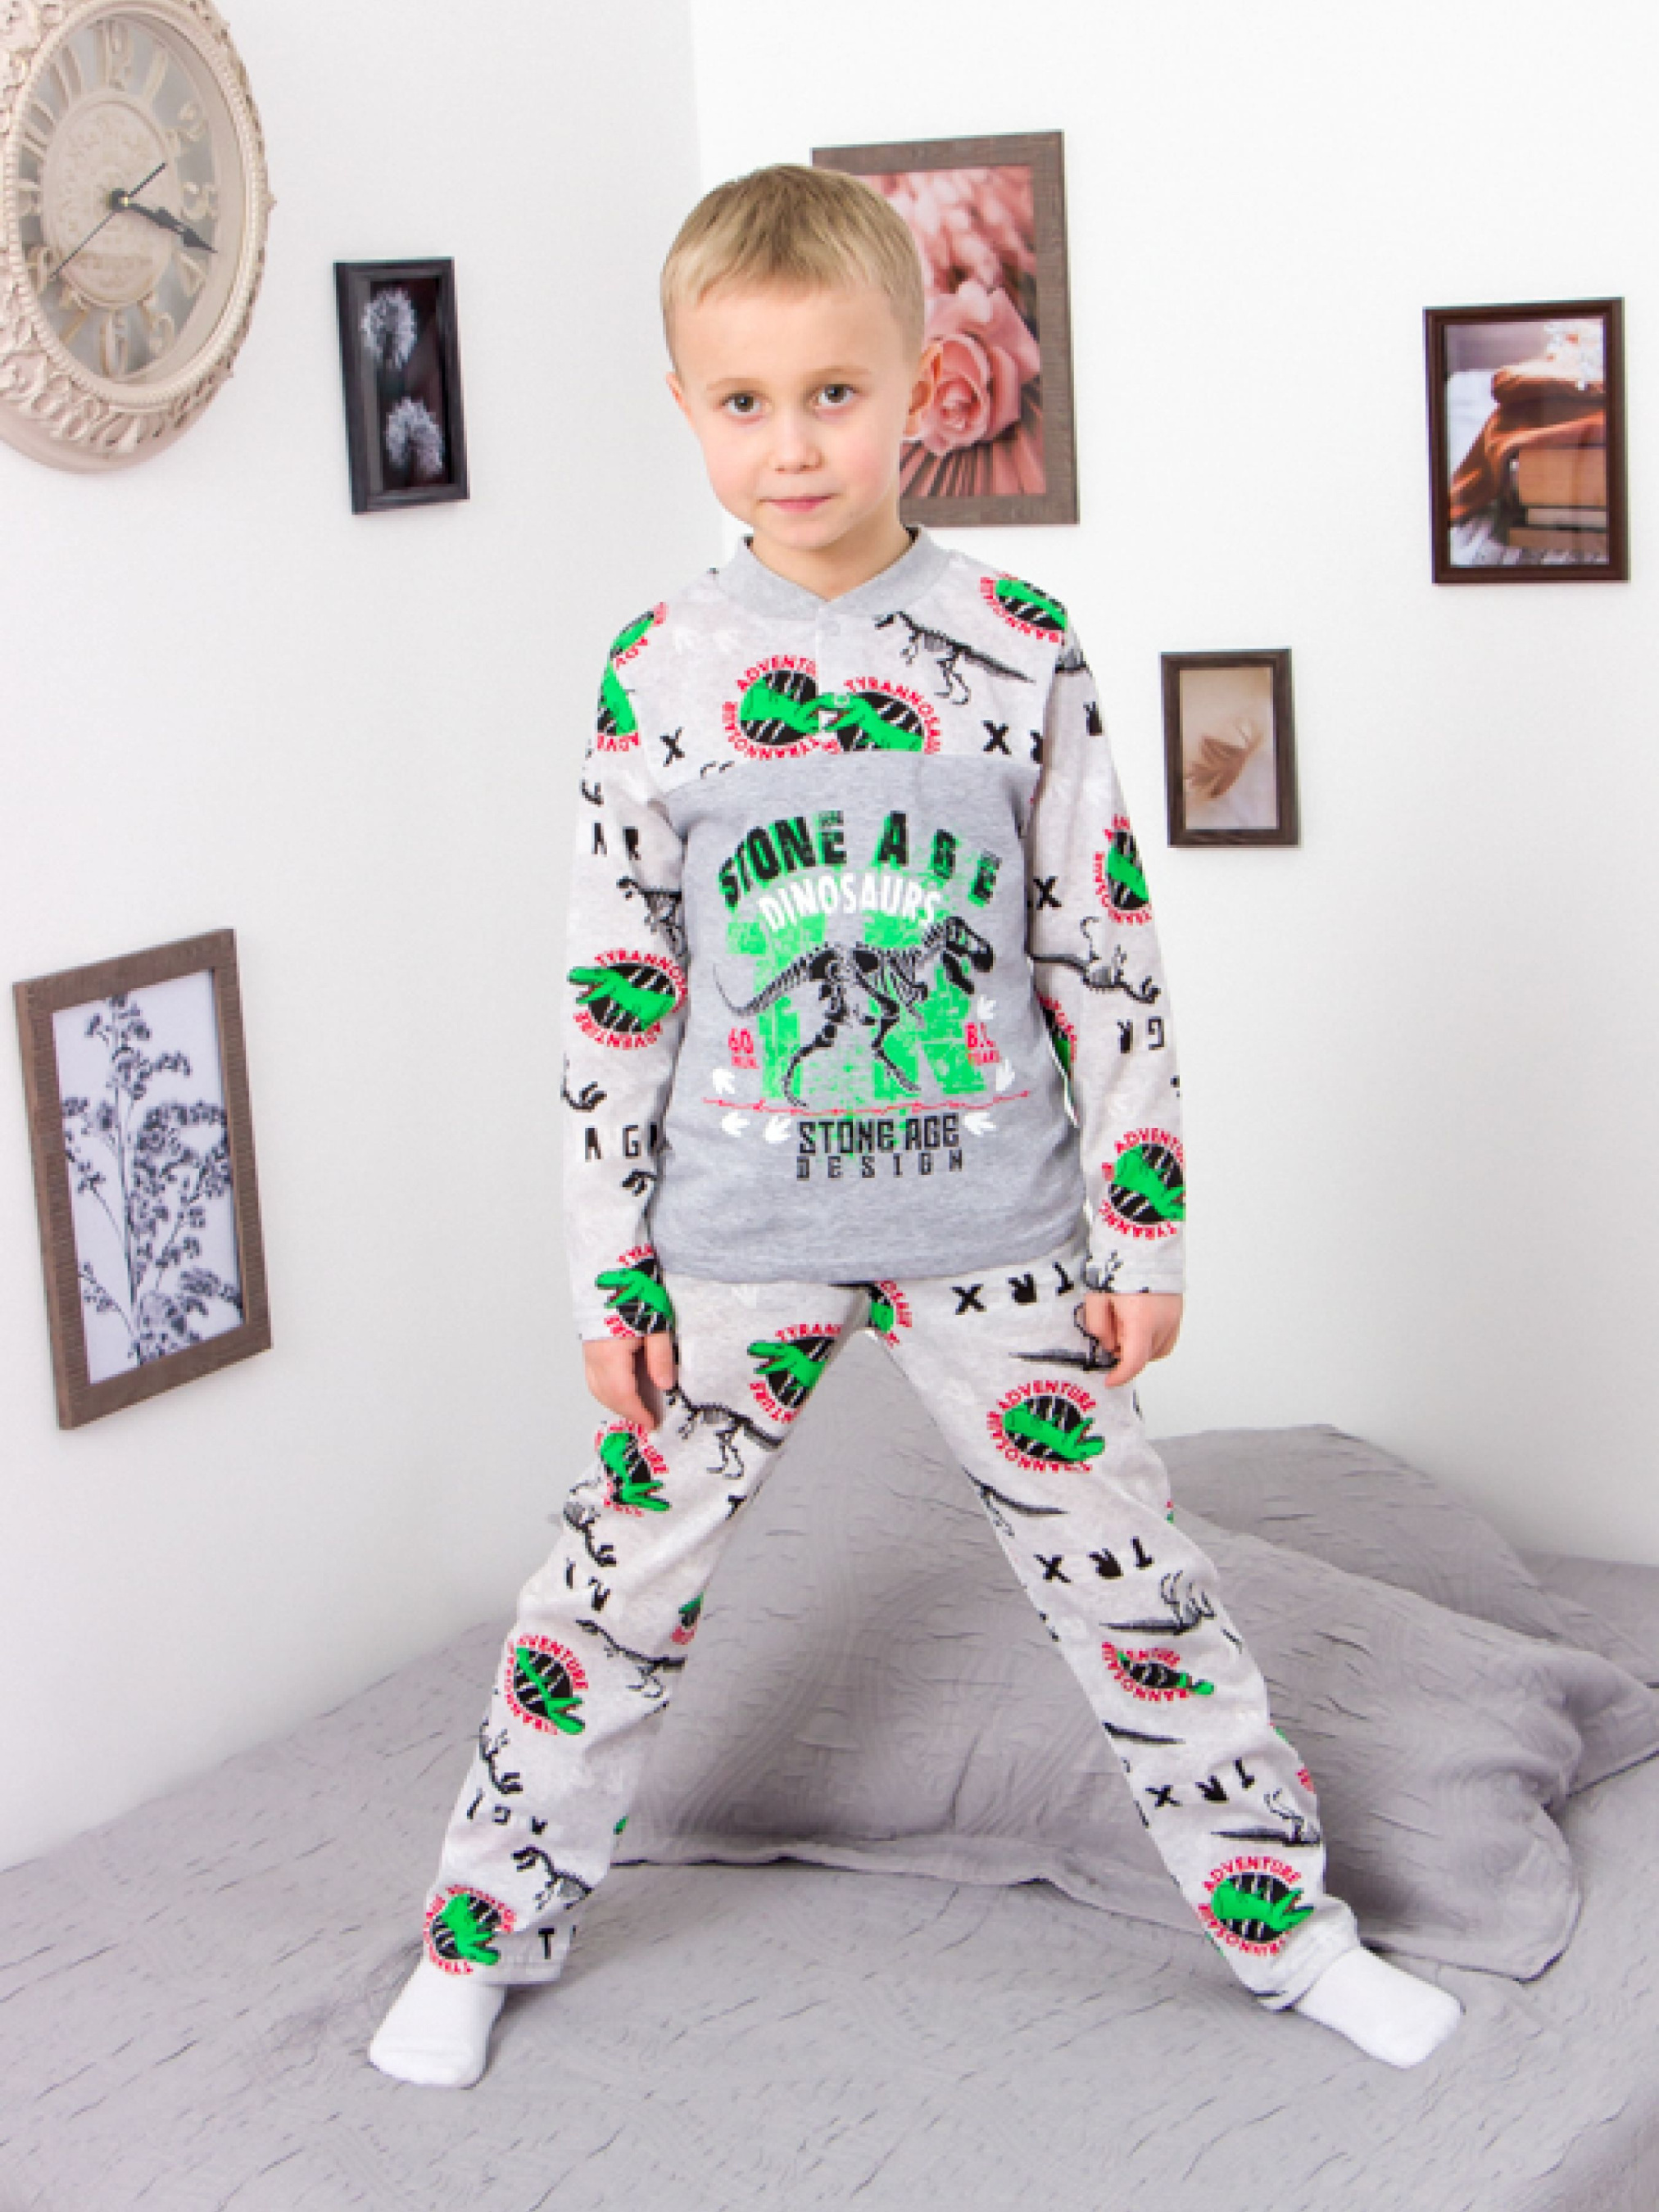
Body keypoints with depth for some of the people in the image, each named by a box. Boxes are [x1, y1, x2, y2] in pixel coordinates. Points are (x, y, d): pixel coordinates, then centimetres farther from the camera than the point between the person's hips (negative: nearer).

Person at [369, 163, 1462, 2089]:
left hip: (995, 1226, 0)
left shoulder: (1018, 647, -4)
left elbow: (1108, 952, -1)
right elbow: (615, 989, 0)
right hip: (738, 1239, 1)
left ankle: (1283, 1922, 24)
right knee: (618, 1583, 8)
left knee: (1125, 1577, 7)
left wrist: (1143, 1228, -2)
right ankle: (483, 1932, 27)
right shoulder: (657, 675, -3)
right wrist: (612, 1269, -1)